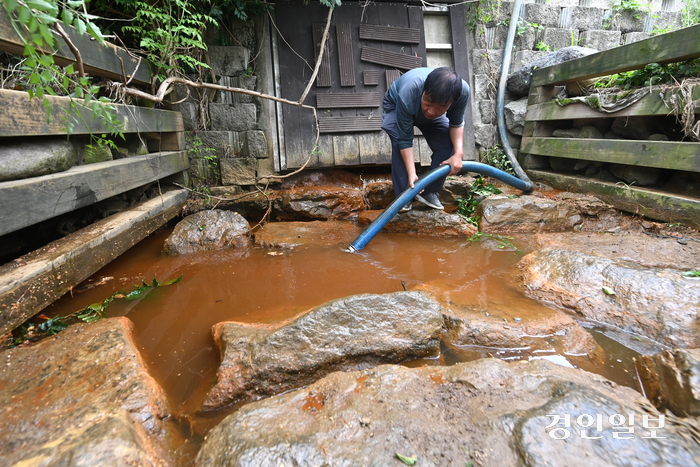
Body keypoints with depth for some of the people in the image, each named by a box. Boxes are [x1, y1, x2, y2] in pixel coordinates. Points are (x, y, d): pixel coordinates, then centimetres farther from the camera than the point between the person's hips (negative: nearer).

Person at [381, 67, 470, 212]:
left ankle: (429, 192, 0)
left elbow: (457, 123, -18)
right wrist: (411, 174, -41)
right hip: (395, 105, -3)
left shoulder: (463, 91, -36)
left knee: (447, 144, -16)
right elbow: (405, 139, -37)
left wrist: (458, 153, -33)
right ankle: (403, 195, -15)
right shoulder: (408, 95, -45)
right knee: (399, 143, -29)